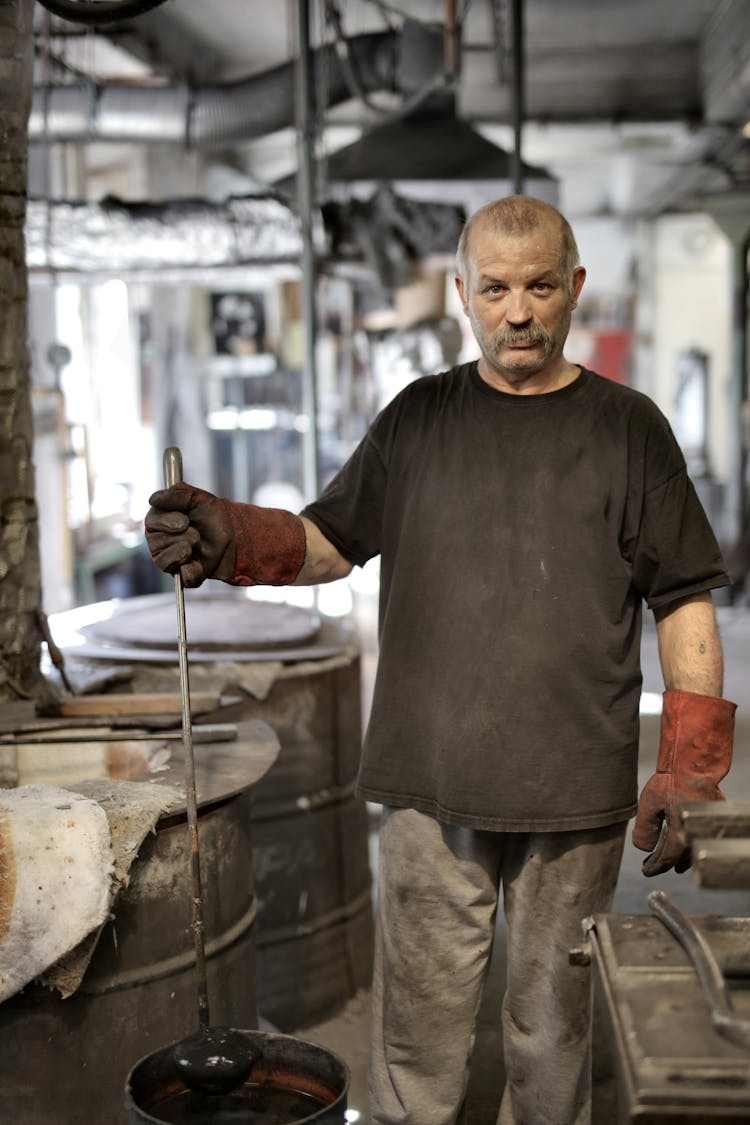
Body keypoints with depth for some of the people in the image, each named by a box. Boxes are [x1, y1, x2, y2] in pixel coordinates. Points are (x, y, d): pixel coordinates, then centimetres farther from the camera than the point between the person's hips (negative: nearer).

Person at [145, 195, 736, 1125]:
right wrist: (228, 539, -10)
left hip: (576, 796, 0)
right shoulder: (418, 418, 9)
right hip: (431, 783, 1)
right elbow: (331, 542, 11)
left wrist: (689, 769, -3)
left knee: (551, 1028, 13)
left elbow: (686, 601, 4)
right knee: (419, 1025, 6)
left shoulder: (626, 427, 4)